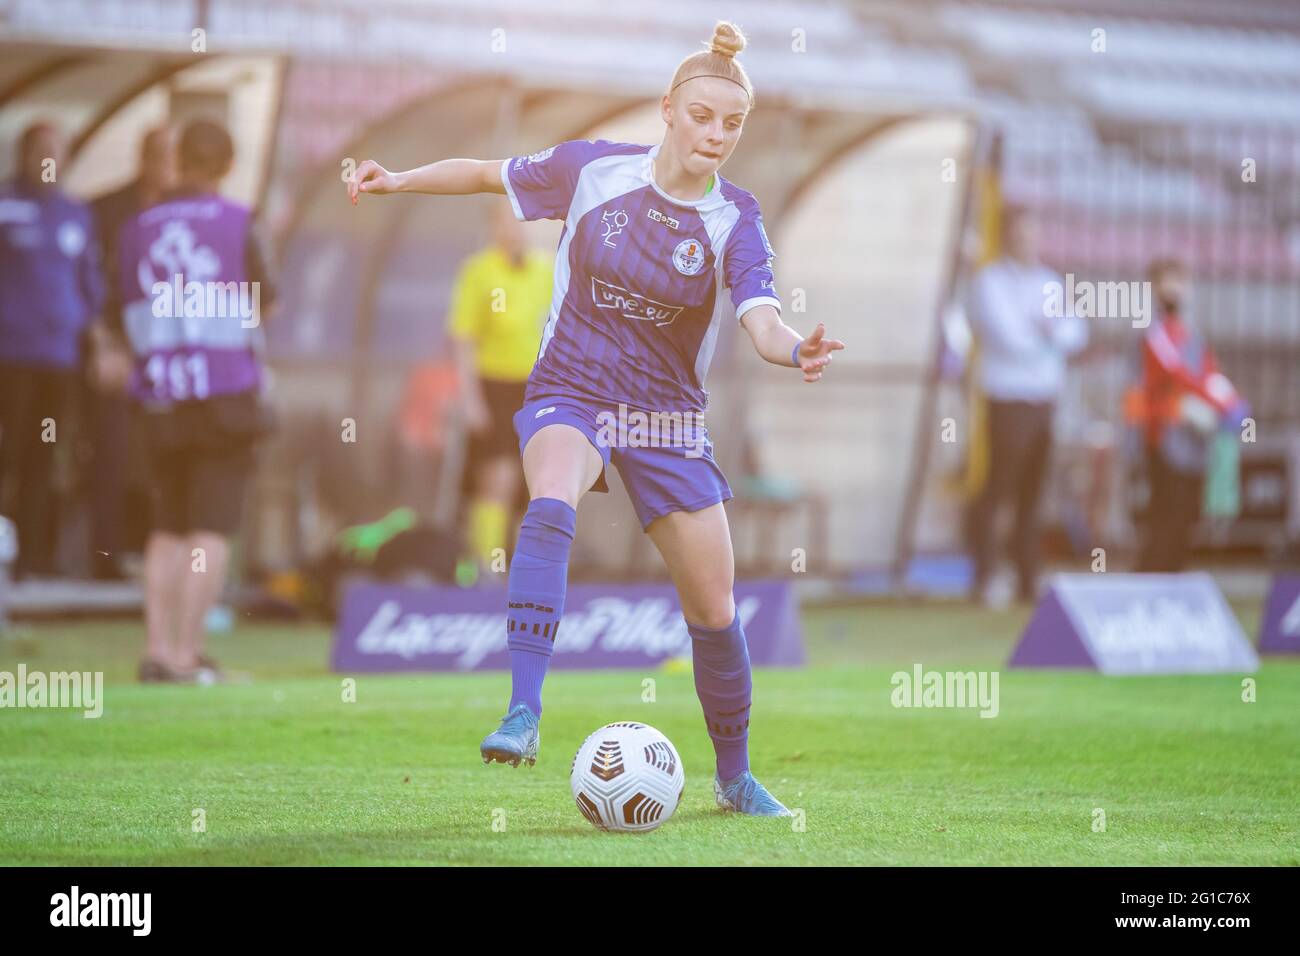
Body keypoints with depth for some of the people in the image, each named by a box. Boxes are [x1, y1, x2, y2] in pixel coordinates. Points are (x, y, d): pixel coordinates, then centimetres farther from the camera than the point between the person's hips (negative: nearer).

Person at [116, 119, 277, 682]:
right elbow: (262, 306, 2)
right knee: (212, 527, -1)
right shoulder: (237, 224, -4)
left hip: (159, 397, 3)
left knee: (168, 528, 13)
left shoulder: (136, 230, 5)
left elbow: (132, 317, 5)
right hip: (226, 394, -3)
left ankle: (157, 649, 8)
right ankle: (187, 653, -7)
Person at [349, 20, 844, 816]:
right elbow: (490, 175, 9)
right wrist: (401, 181, 1)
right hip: (570, 396, -2)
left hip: (667, 415, 2)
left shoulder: (735, 218, -8)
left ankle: (735, 776, 26)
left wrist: (796, 351, -45)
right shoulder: (594, 169, -7)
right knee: (553, 501, -37)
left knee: (715, 610, 3)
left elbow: (763, 321, -24)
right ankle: (524, 710, -44)